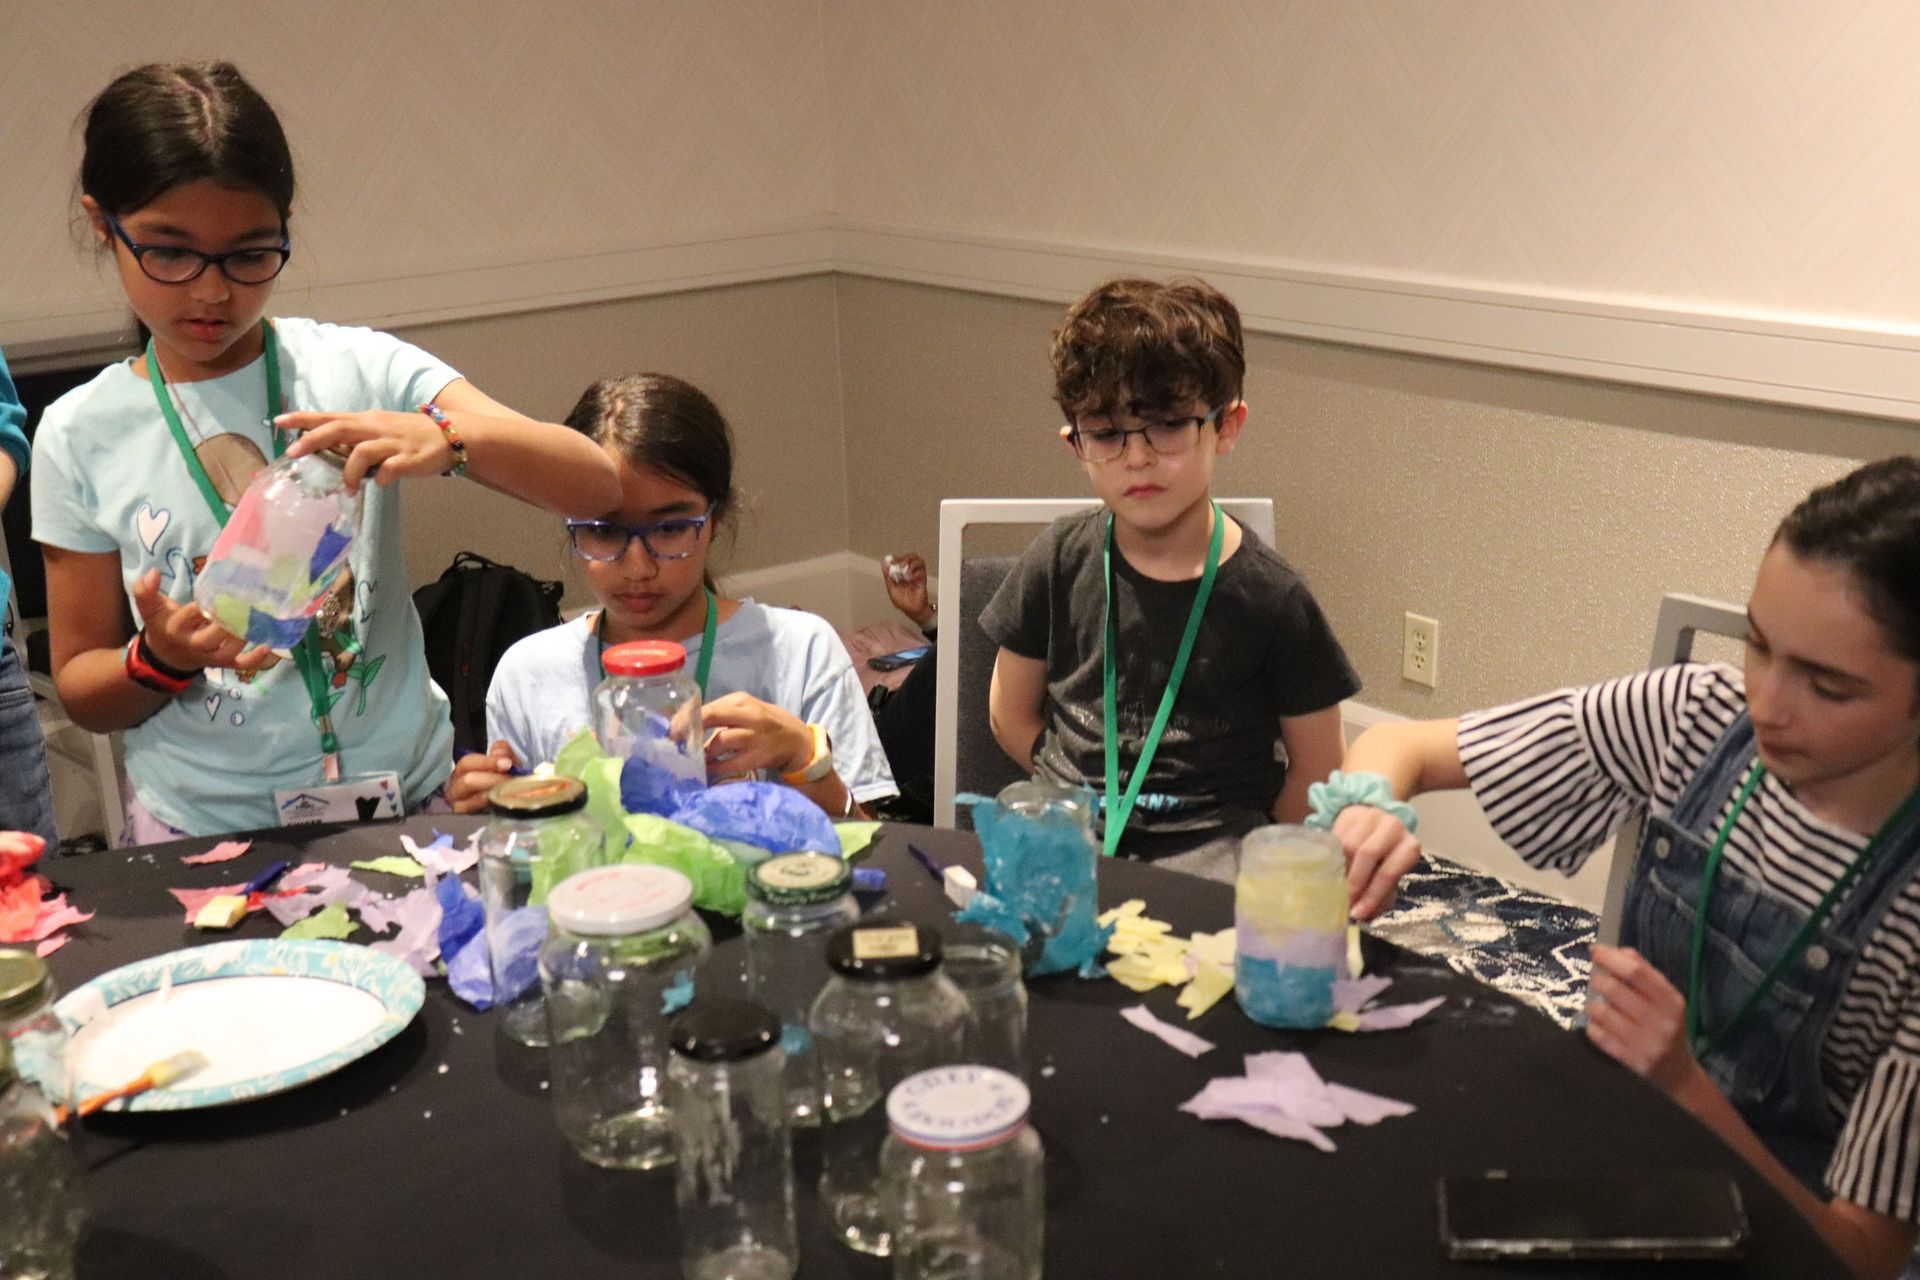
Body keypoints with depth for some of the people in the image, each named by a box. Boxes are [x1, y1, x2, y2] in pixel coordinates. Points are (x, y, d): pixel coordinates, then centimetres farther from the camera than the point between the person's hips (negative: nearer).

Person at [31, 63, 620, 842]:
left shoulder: (361, 369, -3)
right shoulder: (80, 436, 1)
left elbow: (595, 487, -11)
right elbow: (82, 692, 8)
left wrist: (448, 440, -28)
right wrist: (162, 658, -14)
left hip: (403, 794, -1)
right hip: (201, 830, 2)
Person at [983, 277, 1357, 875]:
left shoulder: (1269, 595, -6)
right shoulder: (1060, 560, 1)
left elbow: (1315, 772, 1)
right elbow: (1011, 714, 12)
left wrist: (1256, 865, -3)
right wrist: (1076, 792, 5)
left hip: (1208, 844, -2)